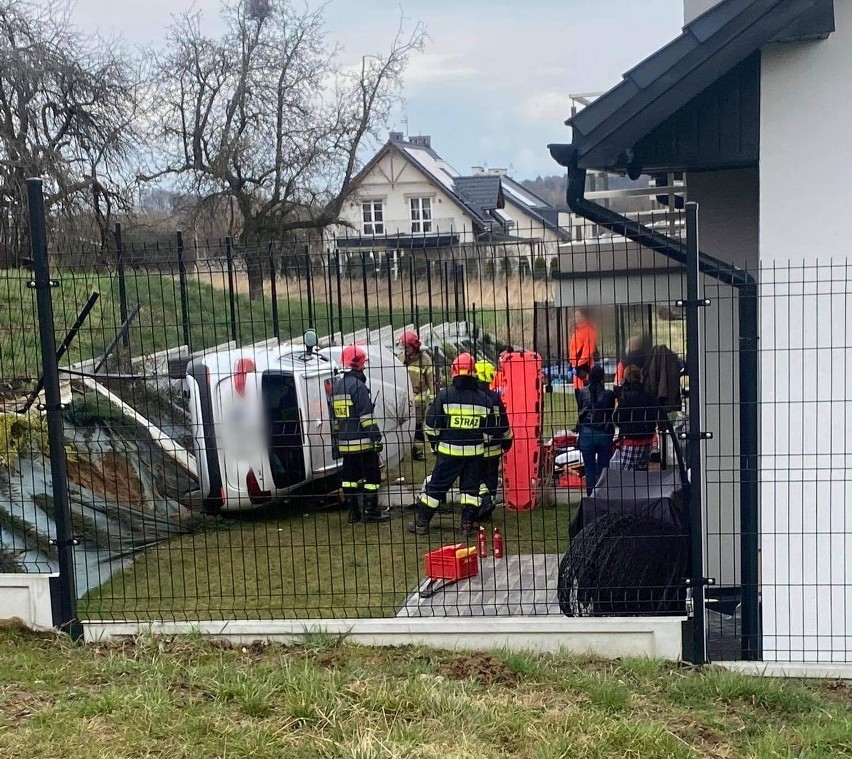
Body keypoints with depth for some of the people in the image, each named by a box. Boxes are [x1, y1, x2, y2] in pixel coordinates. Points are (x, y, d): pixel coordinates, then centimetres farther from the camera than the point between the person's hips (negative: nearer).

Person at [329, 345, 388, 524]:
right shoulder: (358, 386, -13)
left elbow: (334, 418, 20)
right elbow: (367, 417, -18)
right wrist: (377, 438, -15)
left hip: (345, 443, 8)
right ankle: (371, 511, 3)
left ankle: (353, 513, 15)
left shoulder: (336, 386, 14)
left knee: (349, 477, 12)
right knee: (371, 475, 1)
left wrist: (336, 440, 26)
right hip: (362, 442, -8)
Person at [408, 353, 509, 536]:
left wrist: (434, 443, 10)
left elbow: (430, 425, -6)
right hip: (474, 452, 2)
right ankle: (468, 523, 13)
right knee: (471, 486, 15)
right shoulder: (485, 399, -1)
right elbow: (491, 429, 5)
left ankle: (421, 523, 11)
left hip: (449, 451, -2)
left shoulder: (445, 395, -9)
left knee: (436, 485, 7)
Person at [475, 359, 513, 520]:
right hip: (493, 448, 2)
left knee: (477, 476, 9)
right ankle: (490, 502, 19)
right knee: (491, 476, 13)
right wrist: (507, 440, 16)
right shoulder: (495, 398, -4)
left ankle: (484, 496, -13)